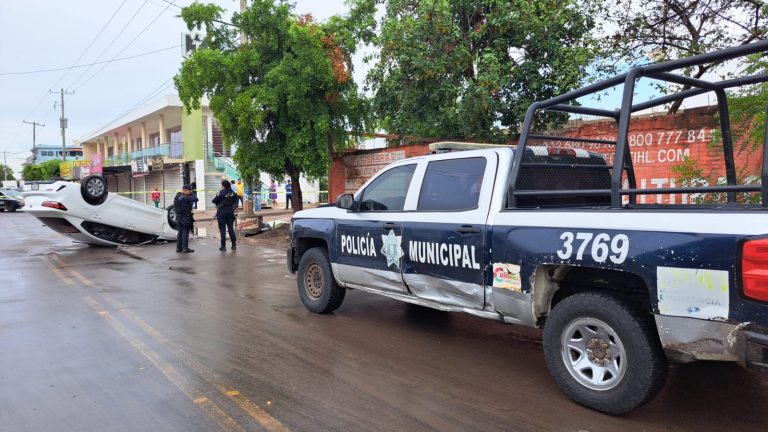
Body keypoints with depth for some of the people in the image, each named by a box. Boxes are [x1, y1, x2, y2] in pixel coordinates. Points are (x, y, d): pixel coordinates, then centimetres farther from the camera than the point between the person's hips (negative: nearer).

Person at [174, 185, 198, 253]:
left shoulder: (177, 196, 11)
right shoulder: (184, 197, -19)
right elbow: (195, 199, -23)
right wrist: (192, 194, -7)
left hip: (179, 217, 9)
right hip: (185, 217, -9)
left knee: (180, 232, 14)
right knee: (185, 232, -5)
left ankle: (178, 248, 18)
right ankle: (185, 248, -4)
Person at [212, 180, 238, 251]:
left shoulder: (221, 193, -14)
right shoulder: (233, 193, 2)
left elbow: (214, 200, -10)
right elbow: (235, 202, 7)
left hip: (222, 213, -5)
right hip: (230, 212, 5)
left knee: (222, 229, 2)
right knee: (231, 228, 11)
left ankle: (223, 246, 3)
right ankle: (234, 245, 11)